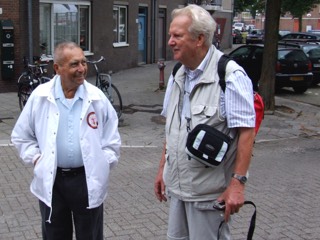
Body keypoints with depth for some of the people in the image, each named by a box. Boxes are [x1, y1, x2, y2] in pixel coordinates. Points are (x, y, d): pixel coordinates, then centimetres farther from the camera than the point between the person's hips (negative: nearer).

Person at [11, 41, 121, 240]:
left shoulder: (97, 98, -3)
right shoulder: (40, 97, -3)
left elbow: (112, 139, 5)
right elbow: (21, 135, 8)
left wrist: (103, 165, -2)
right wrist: (36, 159, -1)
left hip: (88, 180, 0)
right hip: (51, 180, 1)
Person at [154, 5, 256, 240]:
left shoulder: (230, 75, -16)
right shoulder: (177, 76, 8)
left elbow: (246, 131, -19)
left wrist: (237, 183, -23)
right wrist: (162, 168, 15)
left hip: (210, 193, -7)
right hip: (177, 186, 7)